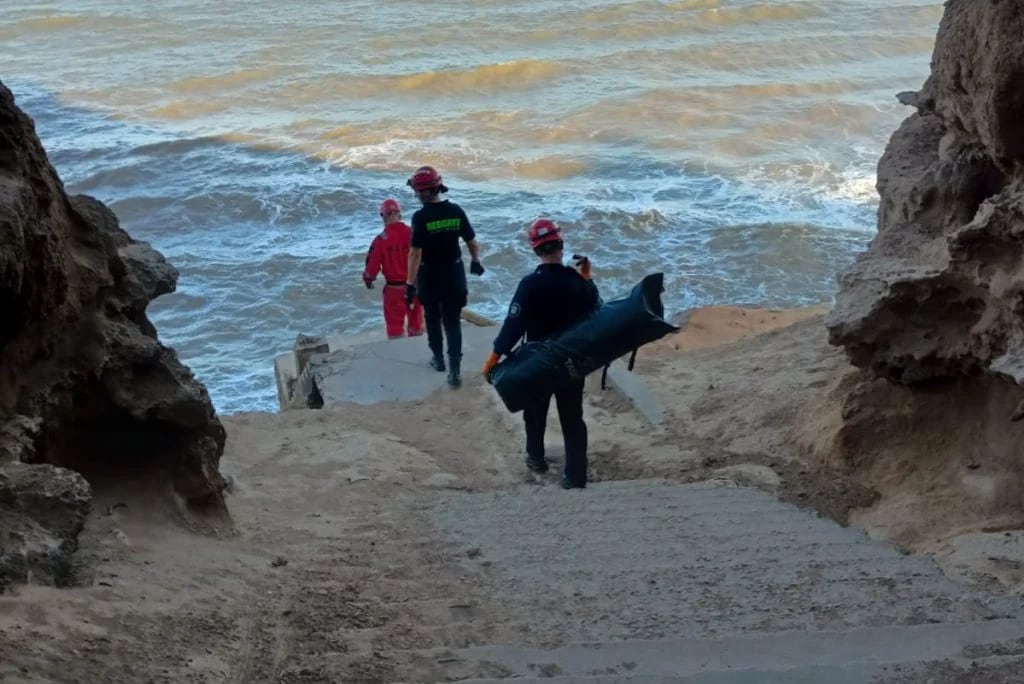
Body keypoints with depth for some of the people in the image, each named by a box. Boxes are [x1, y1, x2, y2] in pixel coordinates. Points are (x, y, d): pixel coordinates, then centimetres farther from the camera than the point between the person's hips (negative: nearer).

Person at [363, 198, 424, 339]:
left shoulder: (380, 240, -12)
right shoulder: (413, 234, -9)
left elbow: (372, 264, -6)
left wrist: (369, 279, 14)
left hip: (394, 288, -2)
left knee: (395, 325, 8)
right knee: (415, 322, 17)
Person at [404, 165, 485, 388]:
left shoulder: (421, 217, -18)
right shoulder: (456, 211, -7)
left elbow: (415, 253, -21)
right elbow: (472, 242, 2)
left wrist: (410, 283, -17)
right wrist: (476, 262, 21)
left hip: (430, 276, -2)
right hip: (454, 274, 2)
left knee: (432, 319, 20)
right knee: (453, 321, 4)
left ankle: (438, 359, 33)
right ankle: (455, 368, -6)